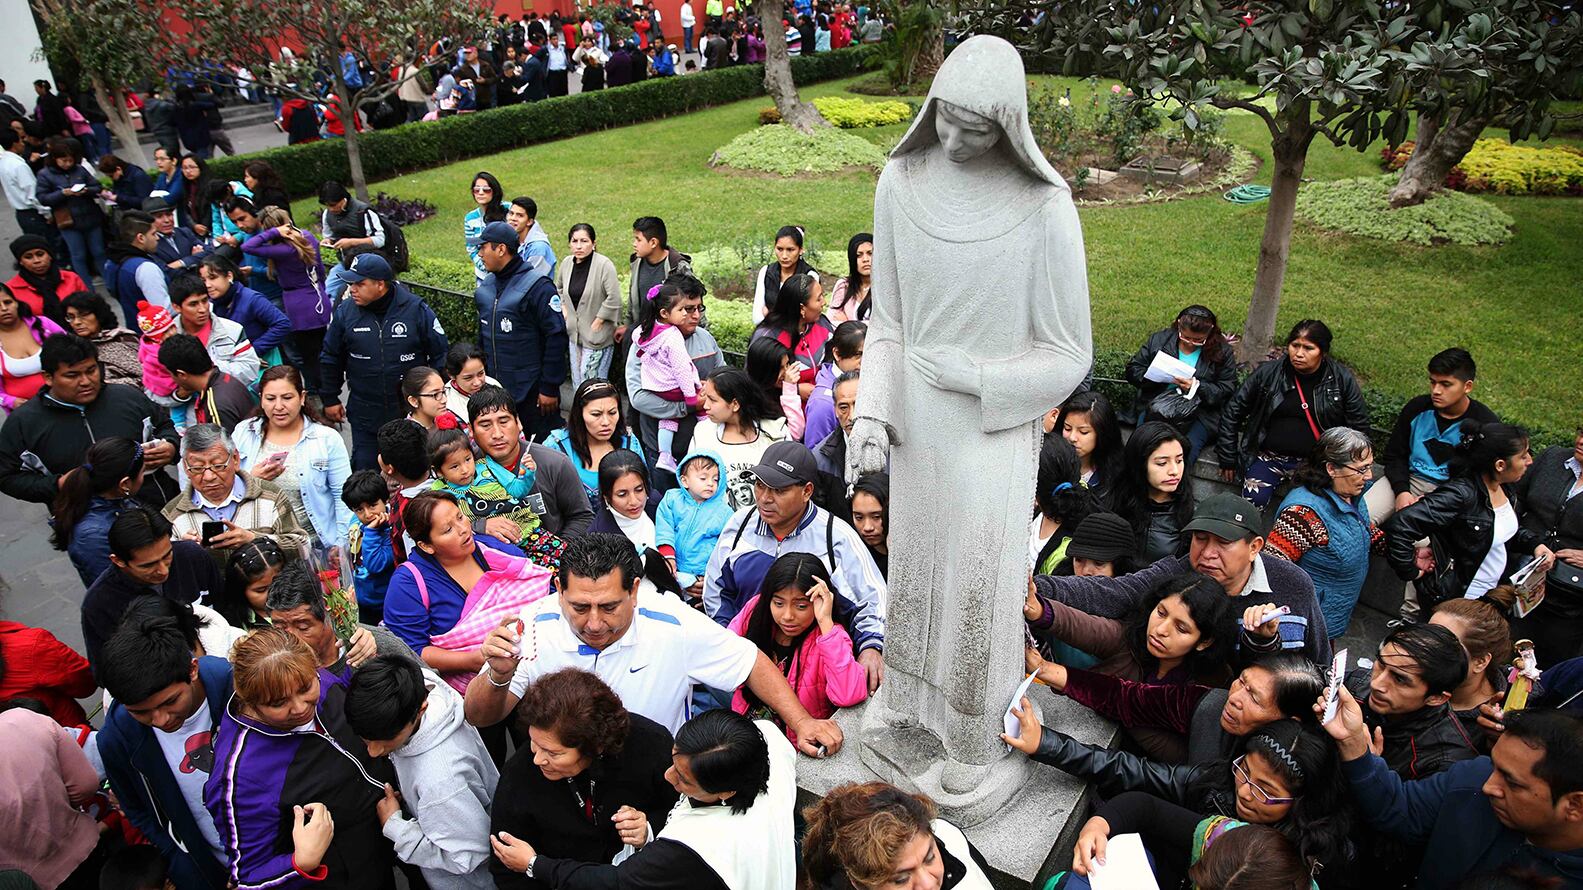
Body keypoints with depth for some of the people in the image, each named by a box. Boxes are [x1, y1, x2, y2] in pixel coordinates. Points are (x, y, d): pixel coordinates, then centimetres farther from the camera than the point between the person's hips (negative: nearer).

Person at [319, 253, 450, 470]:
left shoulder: (417, 310, -10)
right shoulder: (345, 312, -3)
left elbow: (441, 355, -1)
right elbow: (330, 359, 11)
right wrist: (330, 399, 13)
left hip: (412, 413, -2)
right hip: (364, 417, 2)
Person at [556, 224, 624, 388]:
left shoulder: (604, 265, -18)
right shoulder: (566, 264, 2)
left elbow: (614, 299, -21)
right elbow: (558, 288, 22)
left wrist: (598, 322, -16)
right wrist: (563, 308, 9)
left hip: (597, 336, -7)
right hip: (574, 333, 7)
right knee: (577, 381, 17)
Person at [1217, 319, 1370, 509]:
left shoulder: (1343, 380, 1)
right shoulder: (1268, 373, 0)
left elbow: (1359, 428, 8)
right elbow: (1232, 412, 6)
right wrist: (1227, 458, 5)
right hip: (1269, 457, 0)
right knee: (1253, 500, -26)